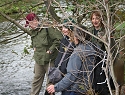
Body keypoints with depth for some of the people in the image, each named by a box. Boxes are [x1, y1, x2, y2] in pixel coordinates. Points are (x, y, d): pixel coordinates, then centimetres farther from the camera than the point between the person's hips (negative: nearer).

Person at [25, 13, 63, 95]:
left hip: (49, 60, -7)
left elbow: (59, 38, -21)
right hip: (38, 60, 7)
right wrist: (34, 48, 10)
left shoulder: (48, 28, -16)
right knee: (36, 80, 13)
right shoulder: (33, 31, 11)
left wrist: (51, 49, -18)